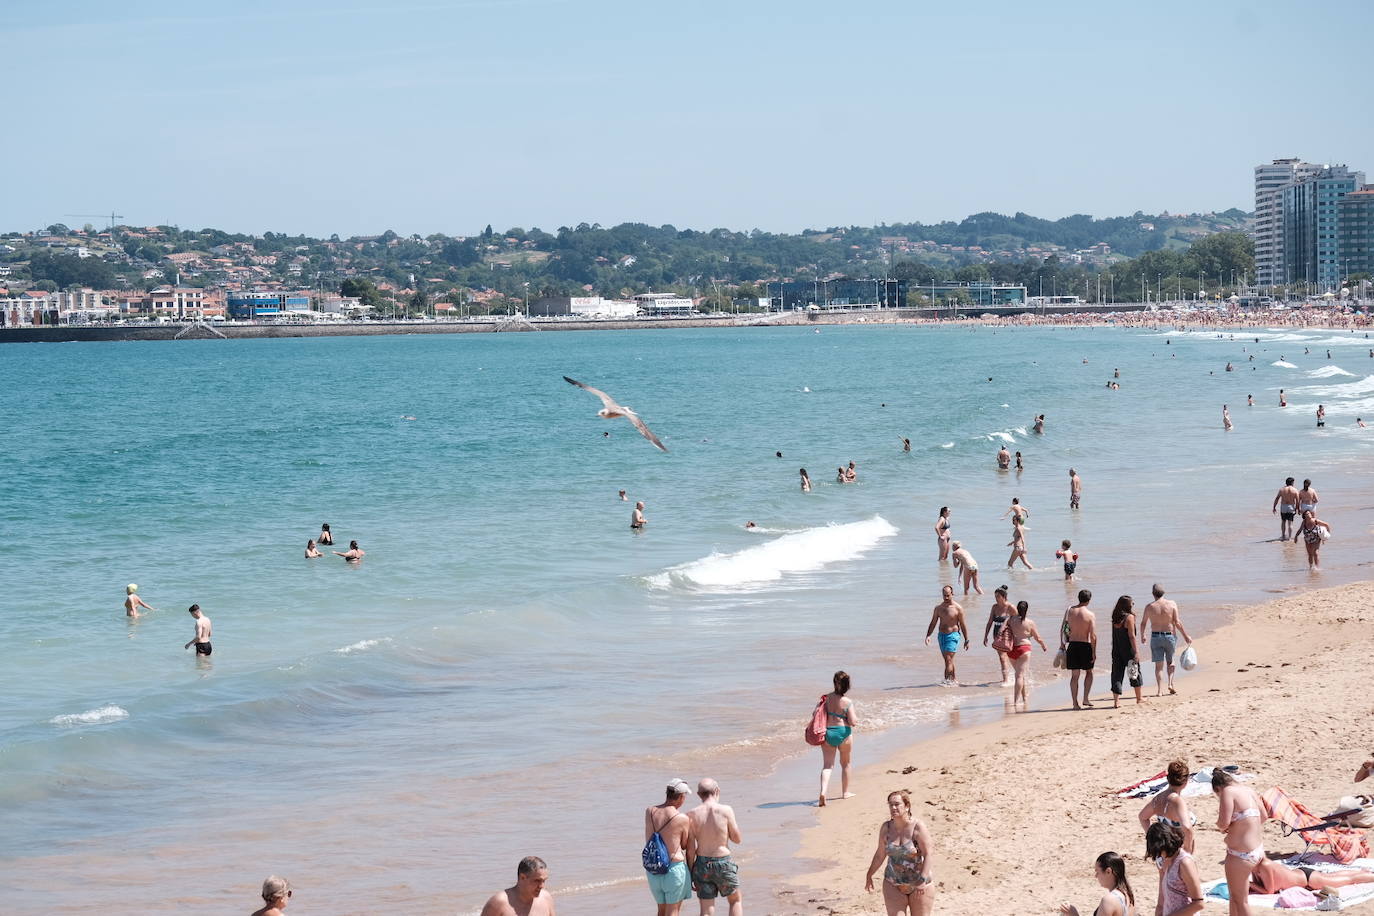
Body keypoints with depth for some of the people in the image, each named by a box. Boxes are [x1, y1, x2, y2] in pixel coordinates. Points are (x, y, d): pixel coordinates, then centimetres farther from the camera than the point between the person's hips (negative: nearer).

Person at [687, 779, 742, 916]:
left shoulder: (692, 815, -6)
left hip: (702, 865, 2)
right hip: (723, 863, -2)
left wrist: (691, 874, 5)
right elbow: (737, 839, -3)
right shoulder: (726, 810, -12)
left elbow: (690, 850, -4)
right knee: (736, 901, 22)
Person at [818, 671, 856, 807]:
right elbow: (852, 722, -13)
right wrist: (857, 720, 9)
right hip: (843, 733, -2)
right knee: (845, 763, 19)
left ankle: (823, 792, -18)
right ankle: (845, 792, 31)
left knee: (827, 765, 3)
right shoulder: (847, 702, -12)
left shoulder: (826, 698, -3)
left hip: (827, 733, 2)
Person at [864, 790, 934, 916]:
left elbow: (928, 854, -17)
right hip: (894, 885, 3)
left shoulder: (918, 827, -15)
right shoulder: (886, 828, -1)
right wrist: (869, 875, 18)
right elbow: (880, 854, 12)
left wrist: (922, 880, -25)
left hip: (919, 886, -3)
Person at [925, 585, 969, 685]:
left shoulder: (958, 608, -6)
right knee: (948, 660, 13)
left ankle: (948, 681, -17)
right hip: (942, 635, 5)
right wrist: (928, 636, -5)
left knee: (949, 659, -15)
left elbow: (963, 625, -2)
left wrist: (966, 640, 0)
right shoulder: (938, 608, 6)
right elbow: (933, 623, 8)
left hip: (953, 635, -5)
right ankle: (953, 680, 26)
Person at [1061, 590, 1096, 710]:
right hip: (1085, 646, -3)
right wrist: (1094, 653, -6)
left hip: (1072, 645, 3)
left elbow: (1063, 629, 5)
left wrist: (1062, 644, 16)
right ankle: (1085, 699, 9)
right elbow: (1093, 636, -12)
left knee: (1074, 675, 8)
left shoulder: (1069, 611, 0)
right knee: (1088, 672, 17)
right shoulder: (1090, 615, -10)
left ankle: (1075, 703, 7)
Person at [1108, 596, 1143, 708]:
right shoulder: (1130, 617, -11)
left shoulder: (1115, 618, 6)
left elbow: (1115, 636, 10)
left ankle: (1116, 700, -6)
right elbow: (1131, 636, -14)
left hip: (1116, 651, 4)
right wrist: (1136, 652, -12)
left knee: (1117, 674, 3)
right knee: (1136, 672, 13)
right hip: (1128, 650, -4)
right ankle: (1139, 698, 24)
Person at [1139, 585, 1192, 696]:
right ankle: (1171, 684, 6)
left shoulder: (1149, 607, -3)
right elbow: (1177, 623, -8)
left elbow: (1143, 623, 6)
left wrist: (1142, 636, 23)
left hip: (1155, 637, 0)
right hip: (1170, 636, 0)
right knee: (1170, 661, 21)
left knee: (1159, 664, 4)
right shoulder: (1171, 604, -6)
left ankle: (1160, 690, -4)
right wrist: (1185, 636, 2)